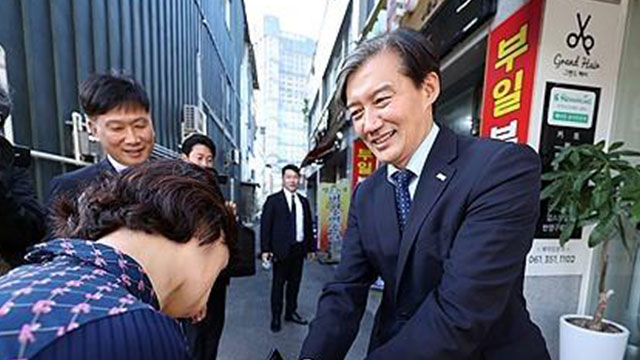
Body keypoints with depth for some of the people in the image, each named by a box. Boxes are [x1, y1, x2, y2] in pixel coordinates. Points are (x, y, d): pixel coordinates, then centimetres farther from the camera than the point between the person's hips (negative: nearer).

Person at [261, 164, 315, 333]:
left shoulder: (303, 201, 9)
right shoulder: (273, 200, -5)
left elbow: (308, 226, 12)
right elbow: (265, 225, -7)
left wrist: (311, 247, 11)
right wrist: (265, 249, -12)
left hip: (299, 248, 4)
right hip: (281, 249, -4)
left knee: (295, 282, 15)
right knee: (278, 284, 8)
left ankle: (291, 312, 32)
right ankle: (276, 317, 24)